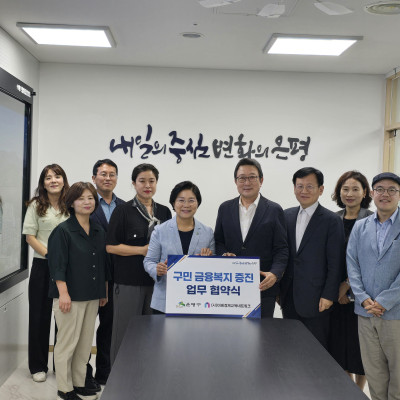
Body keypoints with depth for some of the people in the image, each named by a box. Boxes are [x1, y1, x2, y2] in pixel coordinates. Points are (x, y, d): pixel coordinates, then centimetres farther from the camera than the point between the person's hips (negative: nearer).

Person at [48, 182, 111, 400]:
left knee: (85, 342, 13)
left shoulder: (99, 232, 11)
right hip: (70, 295, -6)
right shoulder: (63, 231, -9)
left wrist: (104, 291, 17)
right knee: (67, 342, -1)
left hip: (92, 296, 7)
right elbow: (57, 265, -14)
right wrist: (63, 293, -20)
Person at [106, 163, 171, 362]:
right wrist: (142, 250, -14)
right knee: (125, 330, 1)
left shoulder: (164, 212, 11)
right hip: (129, 281, -4)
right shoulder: (123, 211, -3)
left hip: (156, 280, 4)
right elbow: (111, 246, -7)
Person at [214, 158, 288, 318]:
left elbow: (281, 249, -1)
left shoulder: (274, 210, 1)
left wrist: (275, 274, -17)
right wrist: (224, 255, -7)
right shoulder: (225, 208, 10)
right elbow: (218, 241, 15)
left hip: (263, 287, -2)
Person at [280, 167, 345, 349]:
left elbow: (335, 263, -7)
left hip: (315, 299, -5)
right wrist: (278, 289, 10)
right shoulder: (286, 215, 9)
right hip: (289, 298, 5)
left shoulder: (332, 221, -6)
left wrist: (329, 295, -11)